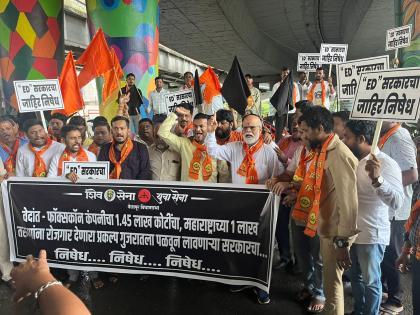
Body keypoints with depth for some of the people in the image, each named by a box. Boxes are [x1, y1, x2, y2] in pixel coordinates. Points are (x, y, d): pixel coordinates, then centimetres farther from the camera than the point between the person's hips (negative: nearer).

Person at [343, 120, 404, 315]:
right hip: (351, 231, 8)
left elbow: (397, 202, -32)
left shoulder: (386, 164, -20)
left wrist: (376, 178, -45)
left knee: (370, 281, 12)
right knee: (355, 276, 23)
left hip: (371, 235, -7)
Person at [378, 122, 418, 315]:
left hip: (392, 209, -9)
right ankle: (382, 286, 38)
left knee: (391, 255, 5)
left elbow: (412, 175, -25)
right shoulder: (385, 138, 10)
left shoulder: (399, 137, -18)